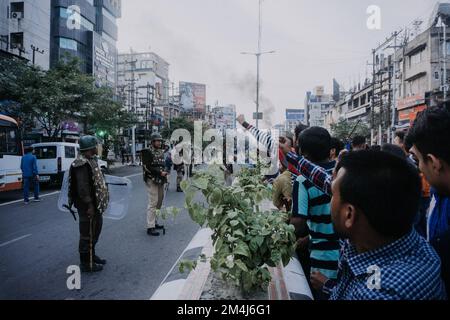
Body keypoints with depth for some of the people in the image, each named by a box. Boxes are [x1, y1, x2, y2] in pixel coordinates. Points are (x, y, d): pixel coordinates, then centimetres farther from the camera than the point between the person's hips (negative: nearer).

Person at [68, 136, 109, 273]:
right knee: (87, 234, 1)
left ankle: (92, 255, 37)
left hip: (95, 204, 11)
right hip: (88, 206, -11)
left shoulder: (91, 161, 13)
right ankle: (86, 263, 13)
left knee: (95, 231, 22)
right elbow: (82, 187, -25)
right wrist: (89, 205, -25)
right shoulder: (82, 164, -20)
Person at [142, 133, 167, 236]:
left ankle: (154, 222, 27)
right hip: (152, 180, -8)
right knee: (153, 203, -9)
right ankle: (150, 227, -4)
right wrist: (159, 172, -21)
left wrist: (165, 172, 6)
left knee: (159, 202, 14)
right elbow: (147, 167, -17)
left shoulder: (161, 152, 15)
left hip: (161, 181, 8)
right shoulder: (148, 152, -8)